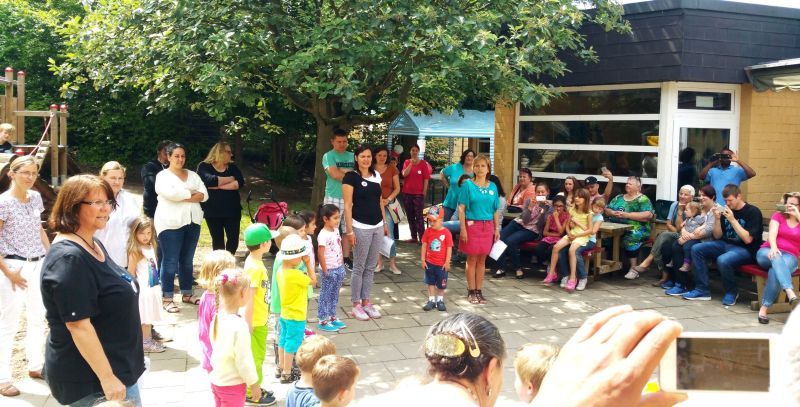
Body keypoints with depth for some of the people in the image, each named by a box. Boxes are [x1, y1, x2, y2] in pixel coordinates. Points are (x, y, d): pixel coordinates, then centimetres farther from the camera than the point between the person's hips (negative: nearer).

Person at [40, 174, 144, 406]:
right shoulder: (69, 258, -23)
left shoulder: (94, 245, 8)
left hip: (116, 366, 10)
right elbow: (78, 325, -26)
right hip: (90, 380, -10)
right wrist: (107, 377, -25)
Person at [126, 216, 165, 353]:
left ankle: (149, 339, 26)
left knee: (150, 316, 16)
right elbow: (131, 273, -15)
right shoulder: (135, 252, -17)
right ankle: (145, 342, 11)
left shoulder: (151, 247, 6)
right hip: (143, 289, -7)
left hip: (153, 287, 7)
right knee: (144, 318, 2)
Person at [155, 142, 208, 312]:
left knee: (187, 260, 12)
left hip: (193, 222, 5)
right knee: (170, 262, -4)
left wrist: (183, 197, -12)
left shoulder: (193, 175, 14)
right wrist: (192, 193, -8)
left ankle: (187, 294, 21)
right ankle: (167, 298, 1)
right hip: (171, 224, -5)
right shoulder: (163, 176, -1)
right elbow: (171, 193, -20)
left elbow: (204, 195, 1)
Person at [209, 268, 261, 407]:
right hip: (232, 385, -8)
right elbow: (244, 360, -20)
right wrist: (254, 384, -8)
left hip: (216, 381, 8)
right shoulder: (239, 325, -25)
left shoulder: (217, 318, -2)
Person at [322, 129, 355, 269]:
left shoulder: (352, 156, 13)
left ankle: (346, 258, 16)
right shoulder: (328, 156, -1)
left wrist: (341, 171, -2)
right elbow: (335, 174, -14)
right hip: (333, 198, -4)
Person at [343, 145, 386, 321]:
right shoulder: (351, 177, -8)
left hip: (377, 227, 6)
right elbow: (348, 206, -11)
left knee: (371, 267, 11)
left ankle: (366, 302, 21)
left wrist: (385, 223, 16)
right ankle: (356, 305, 10)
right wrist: (349, 230, -15)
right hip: (361, 228, -6)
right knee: (359, 267, 1)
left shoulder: (376, 175, 10)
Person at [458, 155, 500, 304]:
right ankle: (471, 291, 11)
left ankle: (479, 291, 17)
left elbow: (495, 210, 11)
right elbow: (461, 208, -6)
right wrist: (463, 229, -12)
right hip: (472, 225, -3)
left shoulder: (492, 187, 7)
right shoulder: (468, 185, -3)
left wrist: (497, 229, 7)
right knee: (472, 259, 2)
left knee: (482, 260, 8)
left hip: (487, 226, 3)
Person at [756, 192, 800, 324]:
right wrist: (773, 247, -28)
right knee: (776, 258, -39)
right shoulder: (778, 216, 13)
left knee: (775, 272, -36)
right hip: (768, 252, 0)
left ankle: (764, 308, -40)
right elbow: (772, 233, -6)